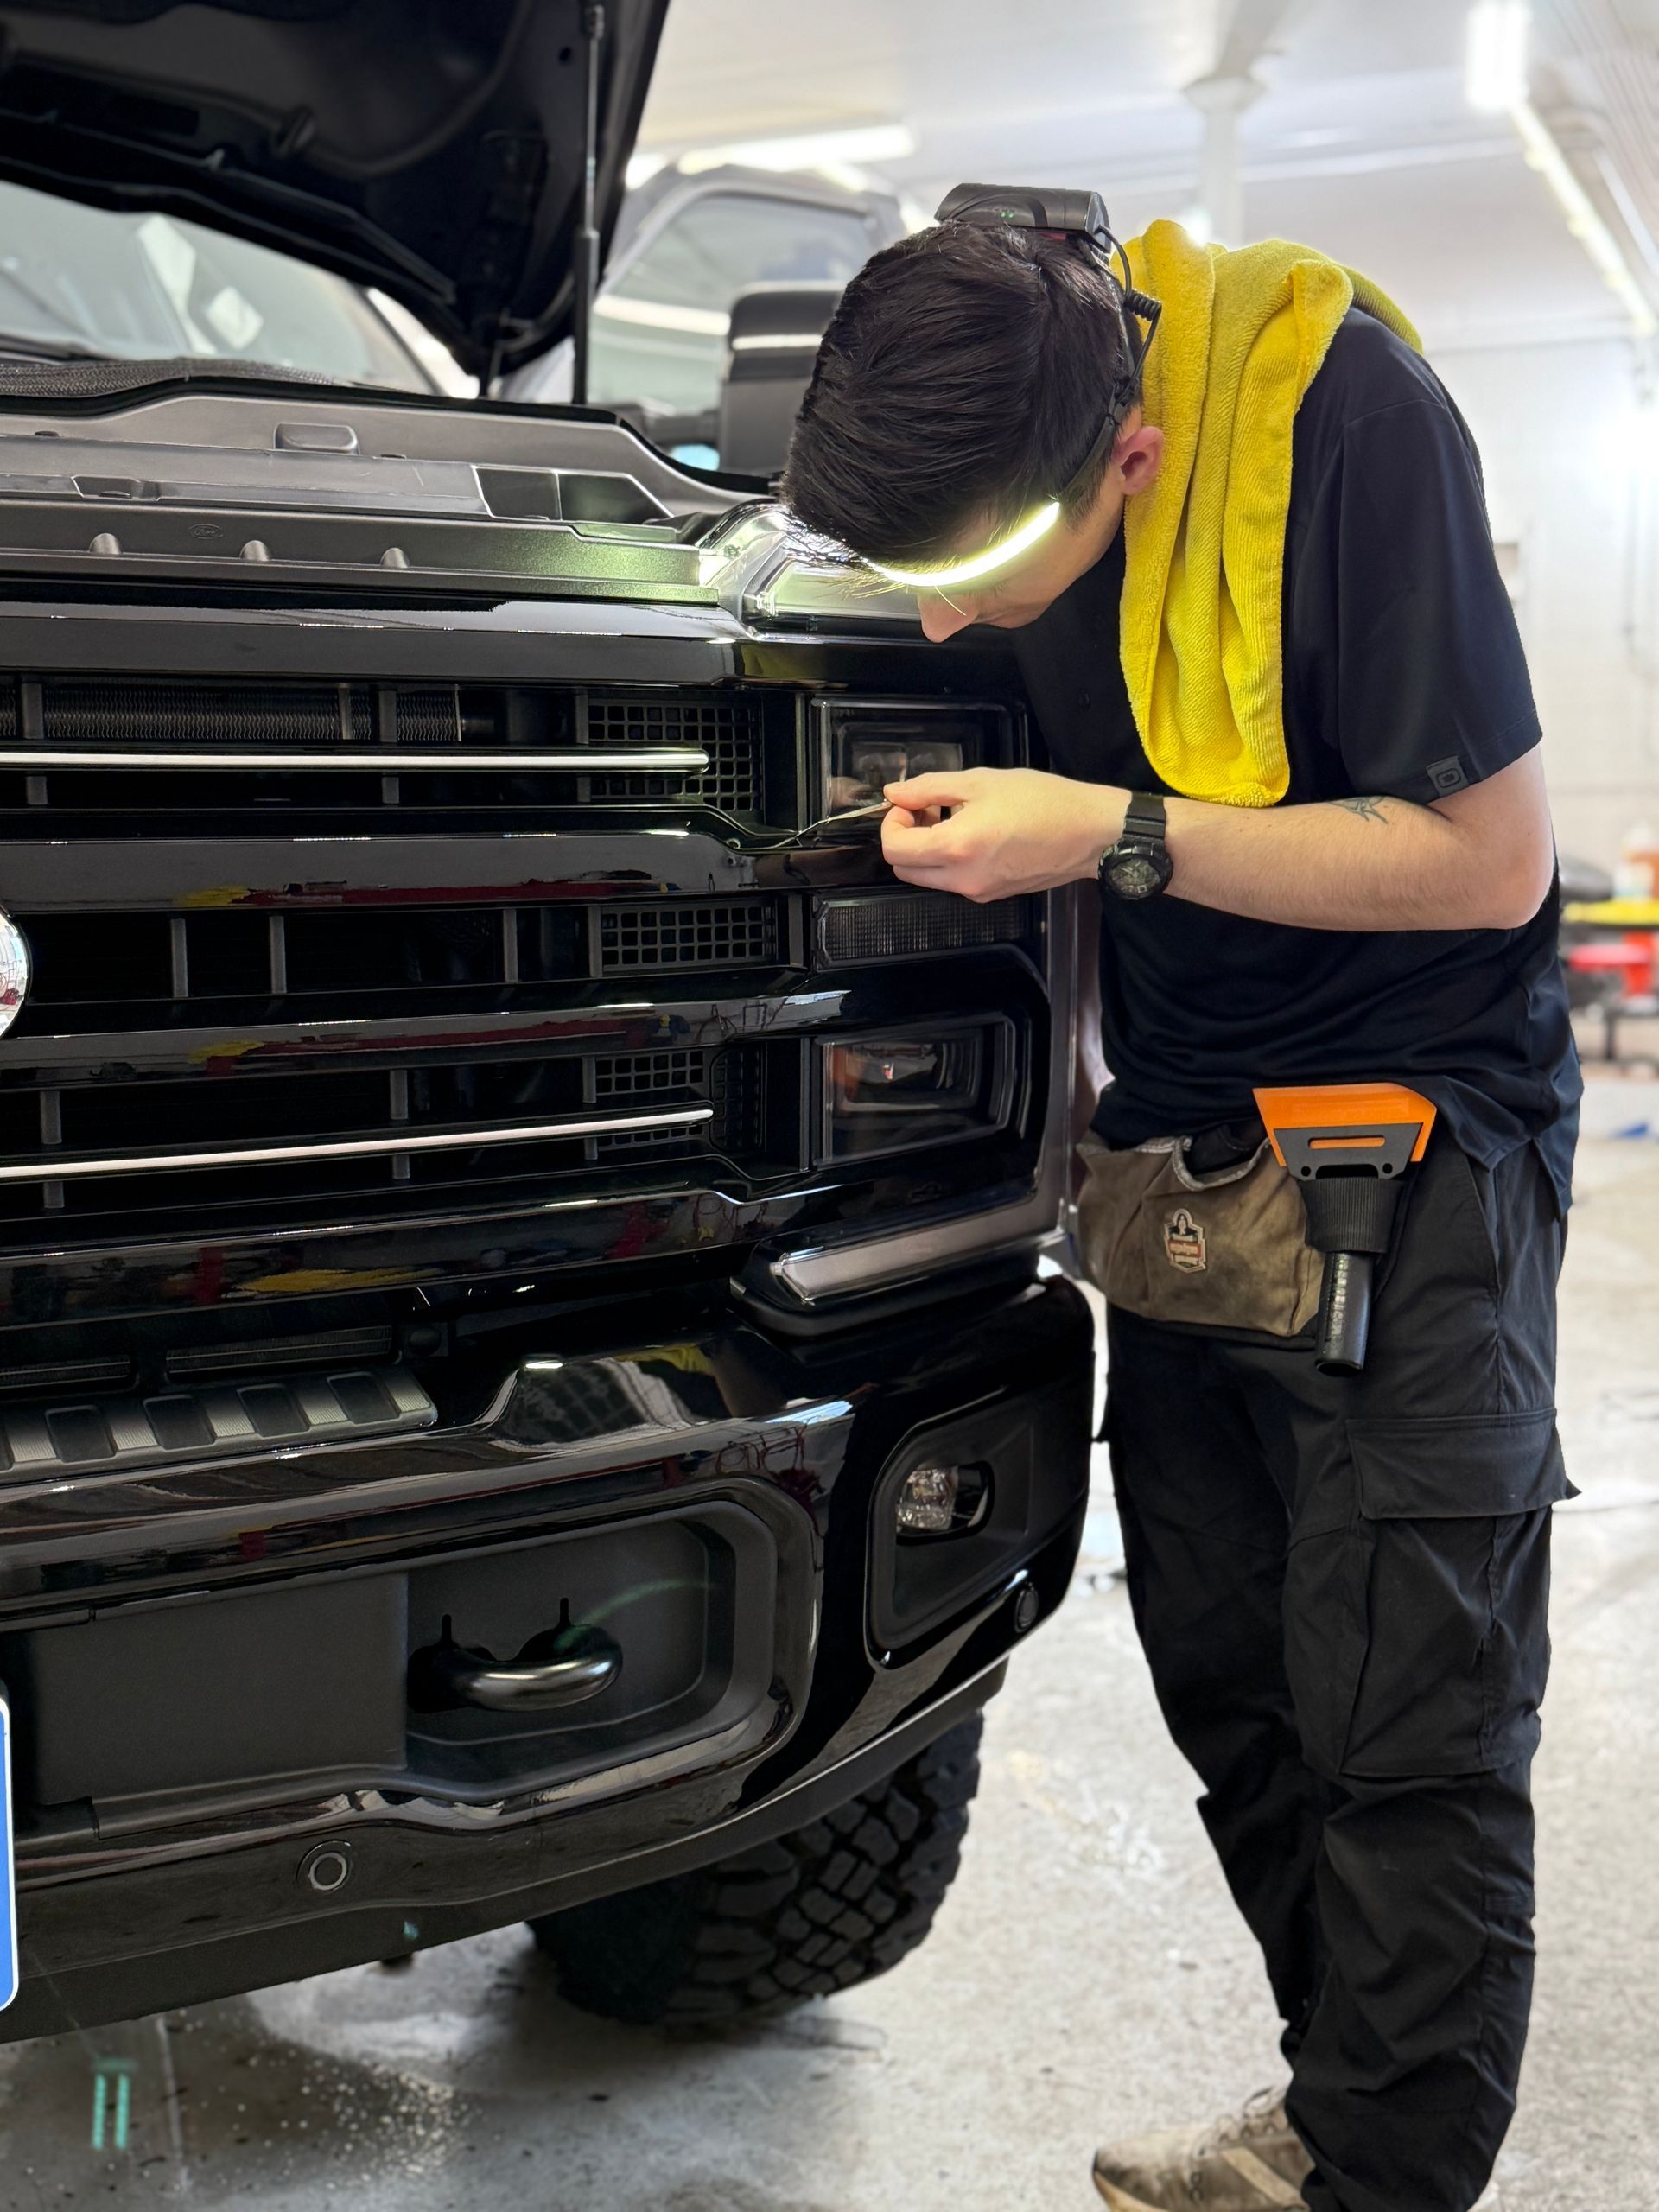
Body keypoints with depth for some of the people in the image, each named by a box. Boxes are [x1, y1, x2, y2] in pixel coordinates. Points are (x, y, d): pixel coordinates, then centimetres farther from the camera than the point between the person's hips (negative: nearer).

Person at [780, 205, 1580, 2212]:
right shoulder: (992, 433, -1)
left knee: (1407, 1725, -4)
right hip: (1180, 1155, 7)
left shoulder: (1342, 409, -21)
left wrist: (1115, 837, -23)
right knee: (1227, 1683, 11)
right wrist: (981, 813, -5)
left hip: (1412, 1140, -6)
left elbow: (1491, 857, -20)